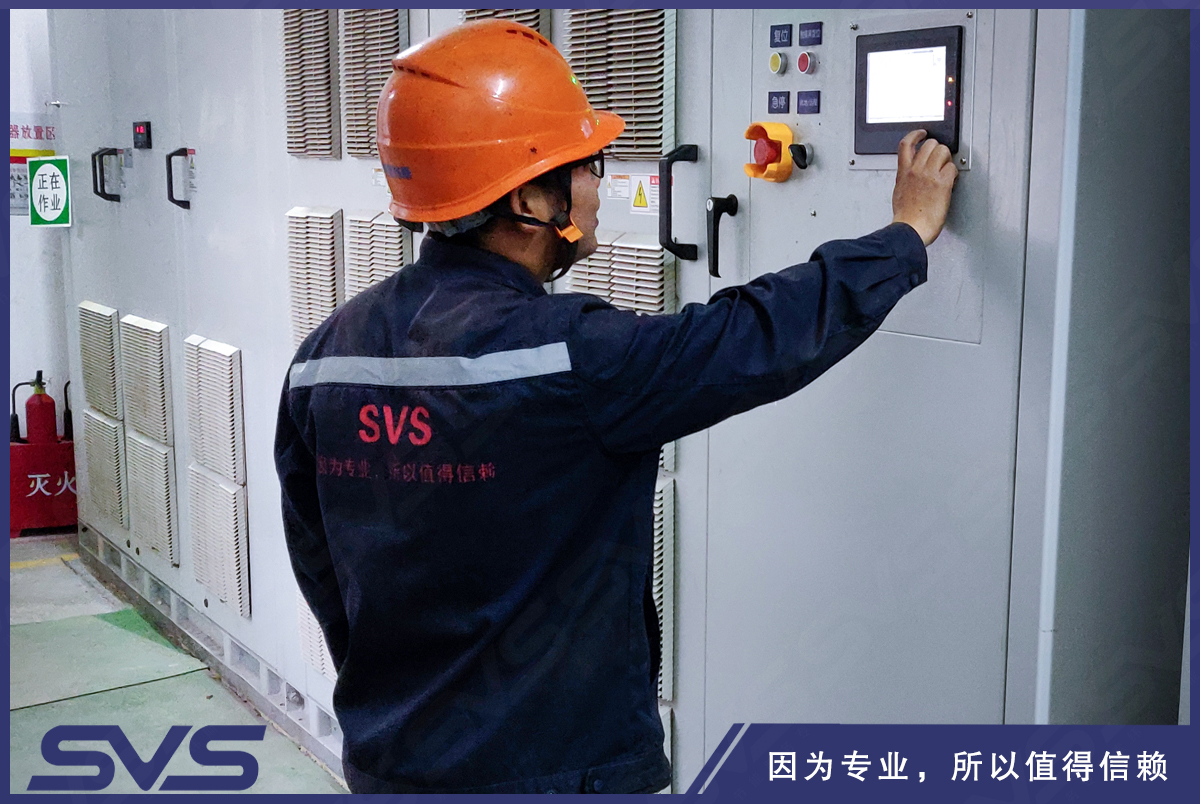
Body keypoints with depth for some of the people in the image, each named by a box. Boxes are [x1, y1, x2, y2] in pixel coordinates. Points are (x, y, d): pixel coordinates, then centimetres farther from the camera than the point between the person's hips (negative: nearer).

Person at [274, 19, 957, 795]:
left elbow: (319, 569, 5)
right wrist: (908, 233, 0)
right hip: (553, 765, -6)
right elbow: (767, 335, -16)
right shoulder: (568, 358, -25)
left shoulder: (327, 352, -5)